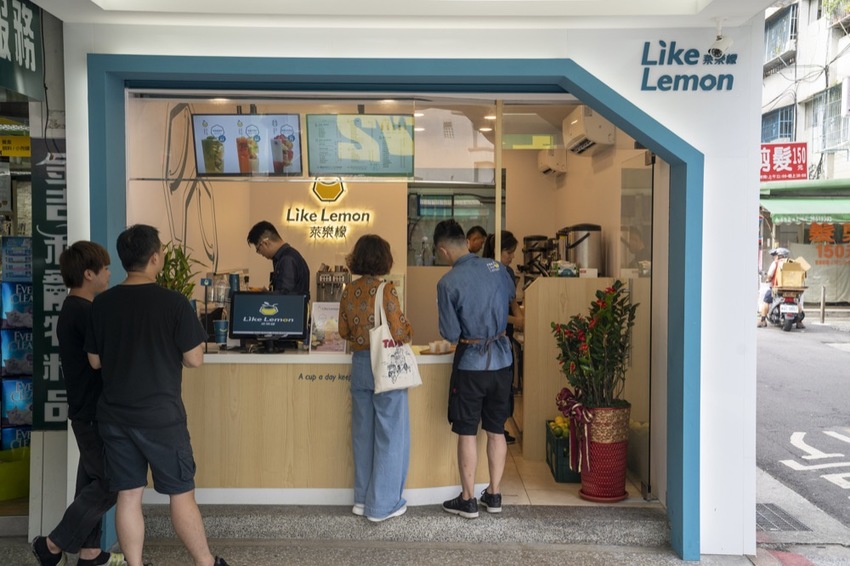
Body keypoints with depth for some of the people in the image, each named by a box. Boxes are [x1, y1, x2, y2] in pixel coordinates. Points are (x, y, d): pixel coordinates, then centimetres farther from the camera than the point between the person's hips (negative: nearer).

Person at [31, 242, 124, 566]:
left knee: (93, 482, 14)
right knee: (112, 483, -1)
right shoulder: (84, 312, -20)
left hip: (86, 410, 10)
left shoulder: (73, 309, 12)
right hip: (94, 413, -10)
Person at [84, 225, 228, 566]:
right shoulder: (174, 302, -14)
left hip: (114, 415, 4)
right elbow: (194, 359, -10)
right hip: (160, 415, -4)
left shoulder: (101, 304, 0)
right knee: (181, 493, 8)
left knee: (128, 495, 13)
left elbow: (95, 361, 9)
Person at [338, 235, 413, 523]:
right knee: (390, 434, 5)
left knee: (363, 433, 16)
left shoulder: (349, 291, 2)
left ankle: (363, 498, 27)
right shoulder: (386, 290, -15)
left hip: (360, 364, 6)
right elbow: (400, 333, -16)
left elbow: (344, 331, 9)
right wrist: (408, 330, 5)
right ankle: (383, 504, 12)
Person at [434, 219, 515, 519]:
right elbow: (511, 295, 20)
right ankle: (494, 495, 25)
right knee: (496, 430, 14)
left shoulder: (448, 283, -16)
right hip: (502, 359, 5)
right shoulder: (497, 267, -2)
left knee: (467, 432, 7)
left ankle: (468, 500, 16)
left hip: (471, 362, -5)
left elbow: (451, 334, -12)